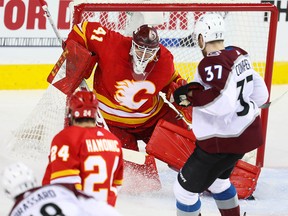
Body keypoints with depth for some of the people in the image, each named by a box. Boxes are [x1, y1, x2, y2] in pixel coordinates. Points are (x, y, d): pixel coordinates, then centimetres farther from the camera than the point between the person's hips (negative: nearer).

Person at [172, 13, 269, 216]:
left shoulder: (212, 63, -23)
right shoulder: (239, 55, 3)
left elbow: (223, 102, -36)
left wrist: (191, 95, -26)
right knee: (217, 180, 32)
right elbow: (260, 94, 8)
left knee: (185, 188, 2)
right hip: (247, 132, 9)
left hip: (224, 141, -9)